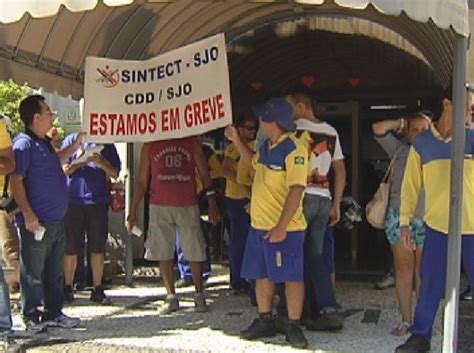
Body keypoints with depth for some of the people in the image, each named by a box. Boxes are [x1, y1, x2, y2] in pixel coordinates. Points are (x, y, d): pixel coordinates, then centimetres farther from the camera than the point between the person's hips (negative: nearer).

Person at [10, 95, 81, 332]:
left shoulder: (44, 143, 15)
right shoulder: (24, 143, -13)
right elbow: (16, 181, -18)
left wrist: (77, 143, 31)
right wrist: (28, 215, -23)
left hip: (56, 221, 9)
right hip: (36, 222, -9)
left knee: (55, 272, 15)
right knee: (33, 272, 1)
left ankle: (53, 313, 24)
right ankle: (31, 317, 11)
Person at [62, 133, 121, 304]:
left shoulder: (106, 144, 10)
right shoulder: (72, 140, 5)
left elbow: (115, 173, 7)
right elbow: (64, 169, 1)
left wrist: (101, 163, -11)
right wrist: (83, 160, -13)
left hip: (99, 202, 2)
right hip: (74, 201, -1)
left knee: (98, 248, 3)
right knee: (71, 248, 4)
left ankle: (97, 289, 11)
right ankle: (68, 287, 16)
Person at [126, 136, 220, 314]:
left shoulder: (192, 143, 5)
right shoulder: (150, 146, 6)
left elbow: (204, 174, 5)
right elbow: (142, 181, 7)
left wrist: (212, 203, -5)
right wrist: (132, 211, 3)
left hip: (188, 207, 0)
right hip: (159, 207, 1)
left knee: (195, 252, 0)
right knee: (164, 253, 3)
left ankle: (199, 295, 14)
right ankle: (171, 297, 13)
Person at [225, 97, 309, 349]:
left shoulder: (294, 150, -17)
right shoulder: (267, 146, 11)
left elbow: (296, 190, -22)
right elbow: (253, 163, 33)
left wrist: (281, 226, -26)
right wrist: (236, 140, 22)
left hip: (284, 228, -9)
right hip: (259, 224, 9)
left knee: (291, 277, 1)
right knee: (262, 275, 14)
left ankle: (293, 327, 10)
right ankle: (264, 321, 26)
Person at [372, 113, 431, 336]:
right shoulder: (399, 149, 10)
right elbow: (378, 128, 4)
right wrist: (402, 123, 9)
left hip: (427, 218, -1)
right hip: (399, 216, 1)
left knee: (423, 271, 1)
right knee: (403, 268, 2)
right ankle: (406, 320, 9)